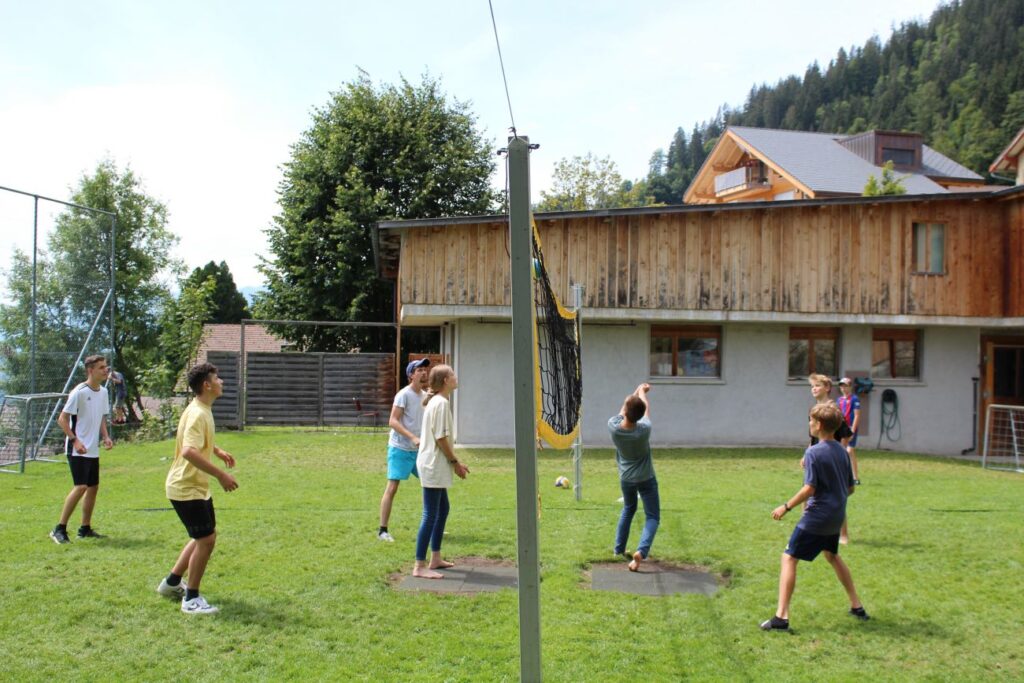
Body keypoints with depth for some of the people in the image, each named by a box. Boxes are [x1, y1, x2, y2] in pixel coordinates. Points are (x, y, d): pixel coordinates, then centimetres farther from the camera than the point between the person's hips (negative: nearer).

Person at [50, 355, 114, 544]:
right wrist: (74, 440, -22)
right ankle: (59, 529, -6)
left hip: (93, 450, 8)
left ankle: (85, 528, 20)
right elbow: (62, 419, -13)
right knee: (81, 487, -15)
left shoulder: (103, 392, 9)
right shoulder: (79, 392, -14)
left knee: (93, 487, 10)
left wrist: (105, 437, 4)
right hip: (77, 450, -8)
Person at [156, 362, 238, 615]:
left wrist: (217, 451, 17)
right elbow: (189, 451, -37)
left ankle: (172, 582, 32)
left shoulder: (202, 411, 9)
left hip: (197, 487, 10)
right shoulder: (198, 414, -23)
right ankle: (191, 599, 5)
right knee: (206, 539, -7)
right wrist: (220, 475, -35)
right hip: (186, 488, -10)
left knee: (205, 536, 19)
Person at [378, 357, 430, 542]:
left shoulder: (424, 395, 10)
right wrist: (413, 438, -27)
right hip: (400, 449, -8)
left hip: (418, 449, 8)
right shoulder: (404, 394, -13)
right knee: (392, 487, -9)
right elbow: (393, 421, -19)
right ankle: (382, 530, -3)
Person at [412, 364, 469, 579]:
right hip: (433, 465, -11)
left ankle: (435, 559, 25)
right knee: (431, 515, -8)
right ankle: (420, 566, -6)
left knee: (442, 510, 18)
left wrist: (454, 462, 16)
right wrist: (455, 462, -11)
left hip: (436, 465, 11)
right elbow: (441, 438, -19)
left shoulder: (438, 401, 14)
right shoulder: (441, 403, -16)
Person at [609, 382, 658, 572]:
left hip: (625, 478, 4)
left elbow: (623, 409, -2)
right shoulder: (644, 430, -27)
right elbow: (646, 410, -6)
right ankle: (641, 551, -18)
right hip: (646, 479, -4)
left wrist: (637, 391, 13)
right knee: (652, 516, 4)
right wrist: (642, 393, 15)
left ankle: (619, 549, 30)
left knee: (628, 509, 28)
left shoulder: (613, 427, -22)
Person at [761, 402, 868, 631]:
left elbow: (809, 489, -22)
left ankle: (781, 617, -11)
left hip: (817, 517, -8)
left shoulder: (813, 453, -16)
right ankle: (857, 606, 37)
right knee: (832, 556, 29)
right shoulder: (842, 451, 6)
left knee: (789, 559, -4)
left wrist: (786, 507, -14)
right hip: (837, 516, 8)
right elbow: (850, 488, 12)